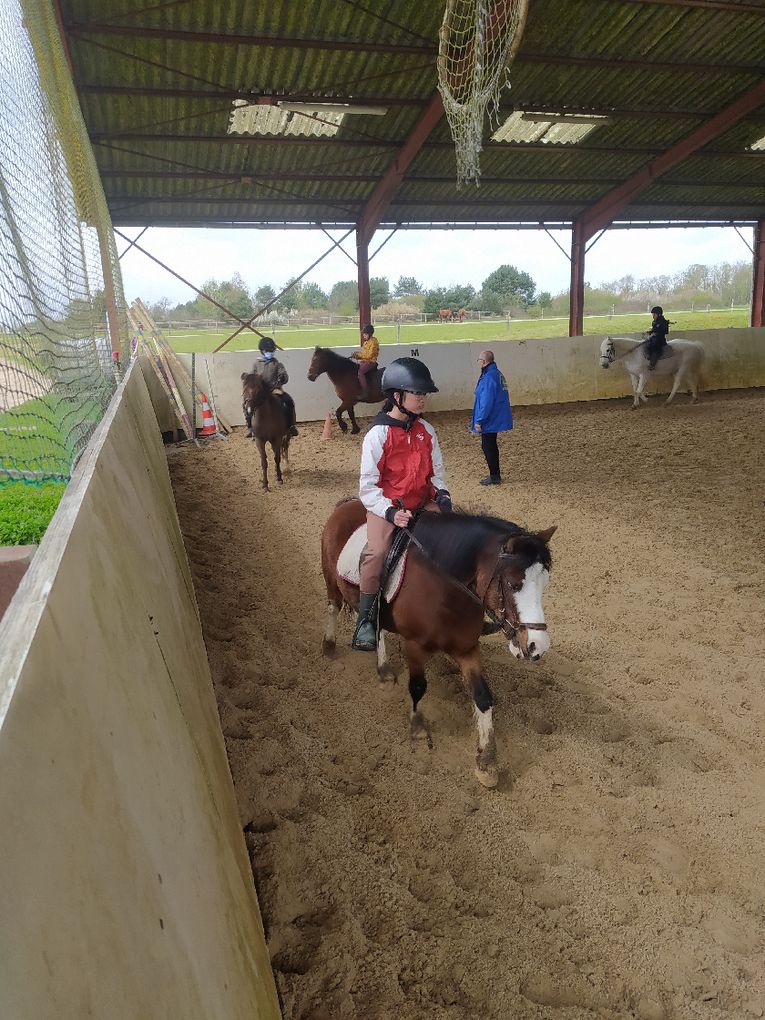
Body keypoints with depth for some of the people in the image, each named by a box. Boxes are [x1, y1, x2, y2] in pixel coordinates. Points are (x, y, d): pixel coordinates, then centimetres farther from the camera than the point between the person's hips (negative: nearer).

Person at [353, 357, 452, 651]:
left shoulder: (426, 431, 7)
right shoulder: (378, 435, -9)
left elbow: (436, 471, 15)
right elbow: (367, 487, -9)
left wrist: (442, 495, -6)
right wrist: (392, 512, -23)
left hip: (423, 503, 5)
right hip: (386, 506, -5)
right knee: (376, 553, -27)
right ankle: (366, 619, -11)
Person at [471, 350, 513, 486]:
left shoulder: (488, 378, -21)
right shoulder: (498, 374, 10)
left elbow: (486, 402, -25)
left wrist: (479, 421, -20)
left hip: (490, 420, -10)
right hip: (497, 419, 10)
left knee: (488, 447, -1)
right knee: (491, 446, 18)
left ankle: (495, 477, 5)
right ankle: (495, 475, 26)